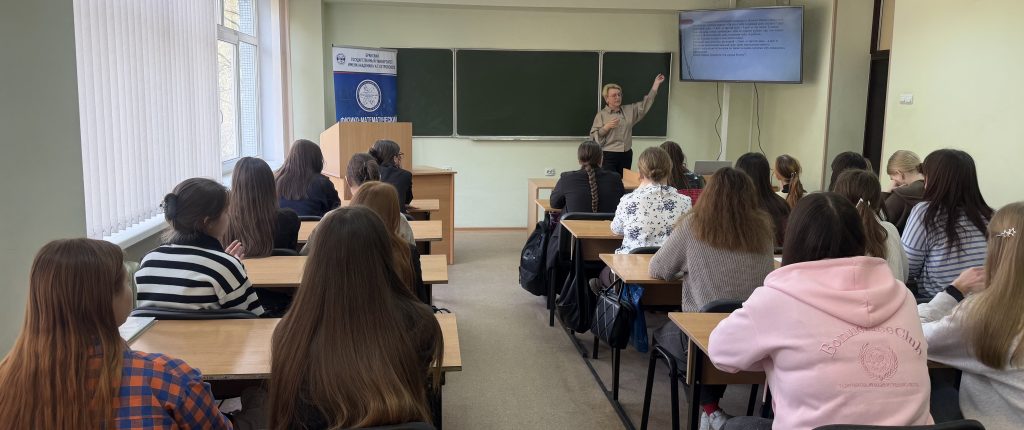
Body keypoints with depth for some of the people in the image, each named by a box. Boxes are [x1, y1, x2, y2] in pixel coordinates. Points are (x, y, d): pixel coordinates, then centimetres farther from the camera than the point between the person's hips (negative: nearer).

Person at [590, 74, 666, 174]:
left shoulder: (629, 110, 12)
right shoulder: (601, 114, 0)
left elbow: (645, 104, 9)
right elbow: (594, 136, -5)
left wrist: (656, 84, 7)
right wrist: (607, 127, -19)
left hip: (626, 155, 5)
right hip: (609, 156, -4)